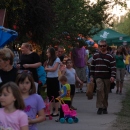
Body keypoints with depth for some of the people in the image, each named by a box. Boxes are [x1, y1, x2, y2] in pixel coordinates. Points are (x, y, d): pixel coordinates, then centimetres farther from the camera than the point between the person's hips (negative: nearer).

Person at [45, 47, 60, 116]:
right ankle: (51, 111, 12)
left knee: (56, 95, -2)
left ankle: (56, 111, 1)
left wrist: (47, 68, -1)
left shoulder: (57, 59, -7)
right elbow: (46, 68, 9)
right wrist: (47, 68, -13)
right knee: (50, 95, 8)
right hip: (49, 79, 7)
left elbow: (54, 69, -14)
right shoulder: (49, 60, 14)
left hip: (54, 79, -7)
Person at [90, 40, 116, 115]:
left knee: (106, 93, 7)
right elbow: (92, 66, 12)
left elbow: (113, 67, -3)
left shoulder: (110, 56, 1)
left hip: (107, 77, 0)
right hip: (98, 77, 0)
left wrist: (113, 76, -14)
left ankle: (105, 107, 19)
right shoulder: (95, 55, 7)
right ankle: (100, 107, -15)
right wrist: (92, 76, 9)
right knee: (100, 90, -19)